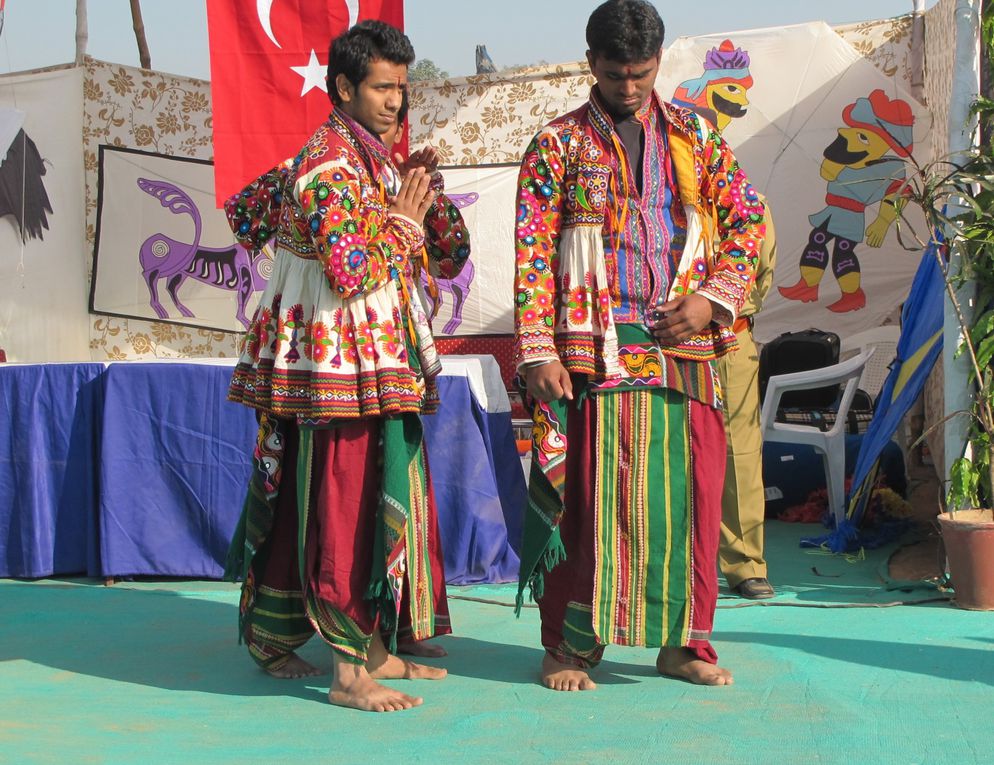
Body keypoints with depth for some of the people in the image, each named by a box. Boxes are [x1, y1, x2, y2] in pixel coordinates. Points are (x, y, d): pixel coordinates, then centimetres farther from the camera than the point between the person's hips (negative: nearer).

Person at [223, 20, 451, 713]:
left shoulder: (366, 156, 15)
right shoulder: (333, 162, -15)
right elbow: (352, 271, -23)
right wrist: (400, 225, -9)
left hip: (379, 363, 10)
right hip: (345, 362, -10)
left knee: (378, 498, 12)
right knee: (348, 504, -8)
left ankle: (374, 649, 20)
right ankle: (351, 672, -5)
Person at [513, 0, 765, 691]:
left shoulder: (693, 136, 13)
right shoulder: (558, 145, 3)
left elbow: (747, 218, 13)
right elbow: (532, 254, -3)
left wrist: (715, 298, -3)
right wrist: (537, 353, -12)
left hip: (686, 349, 3)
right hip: (594, 352, -3)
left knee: (691, 490, 4)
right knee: (588, 496, -3)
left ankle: (684, 641, 16)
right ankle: (571, 646, 7)